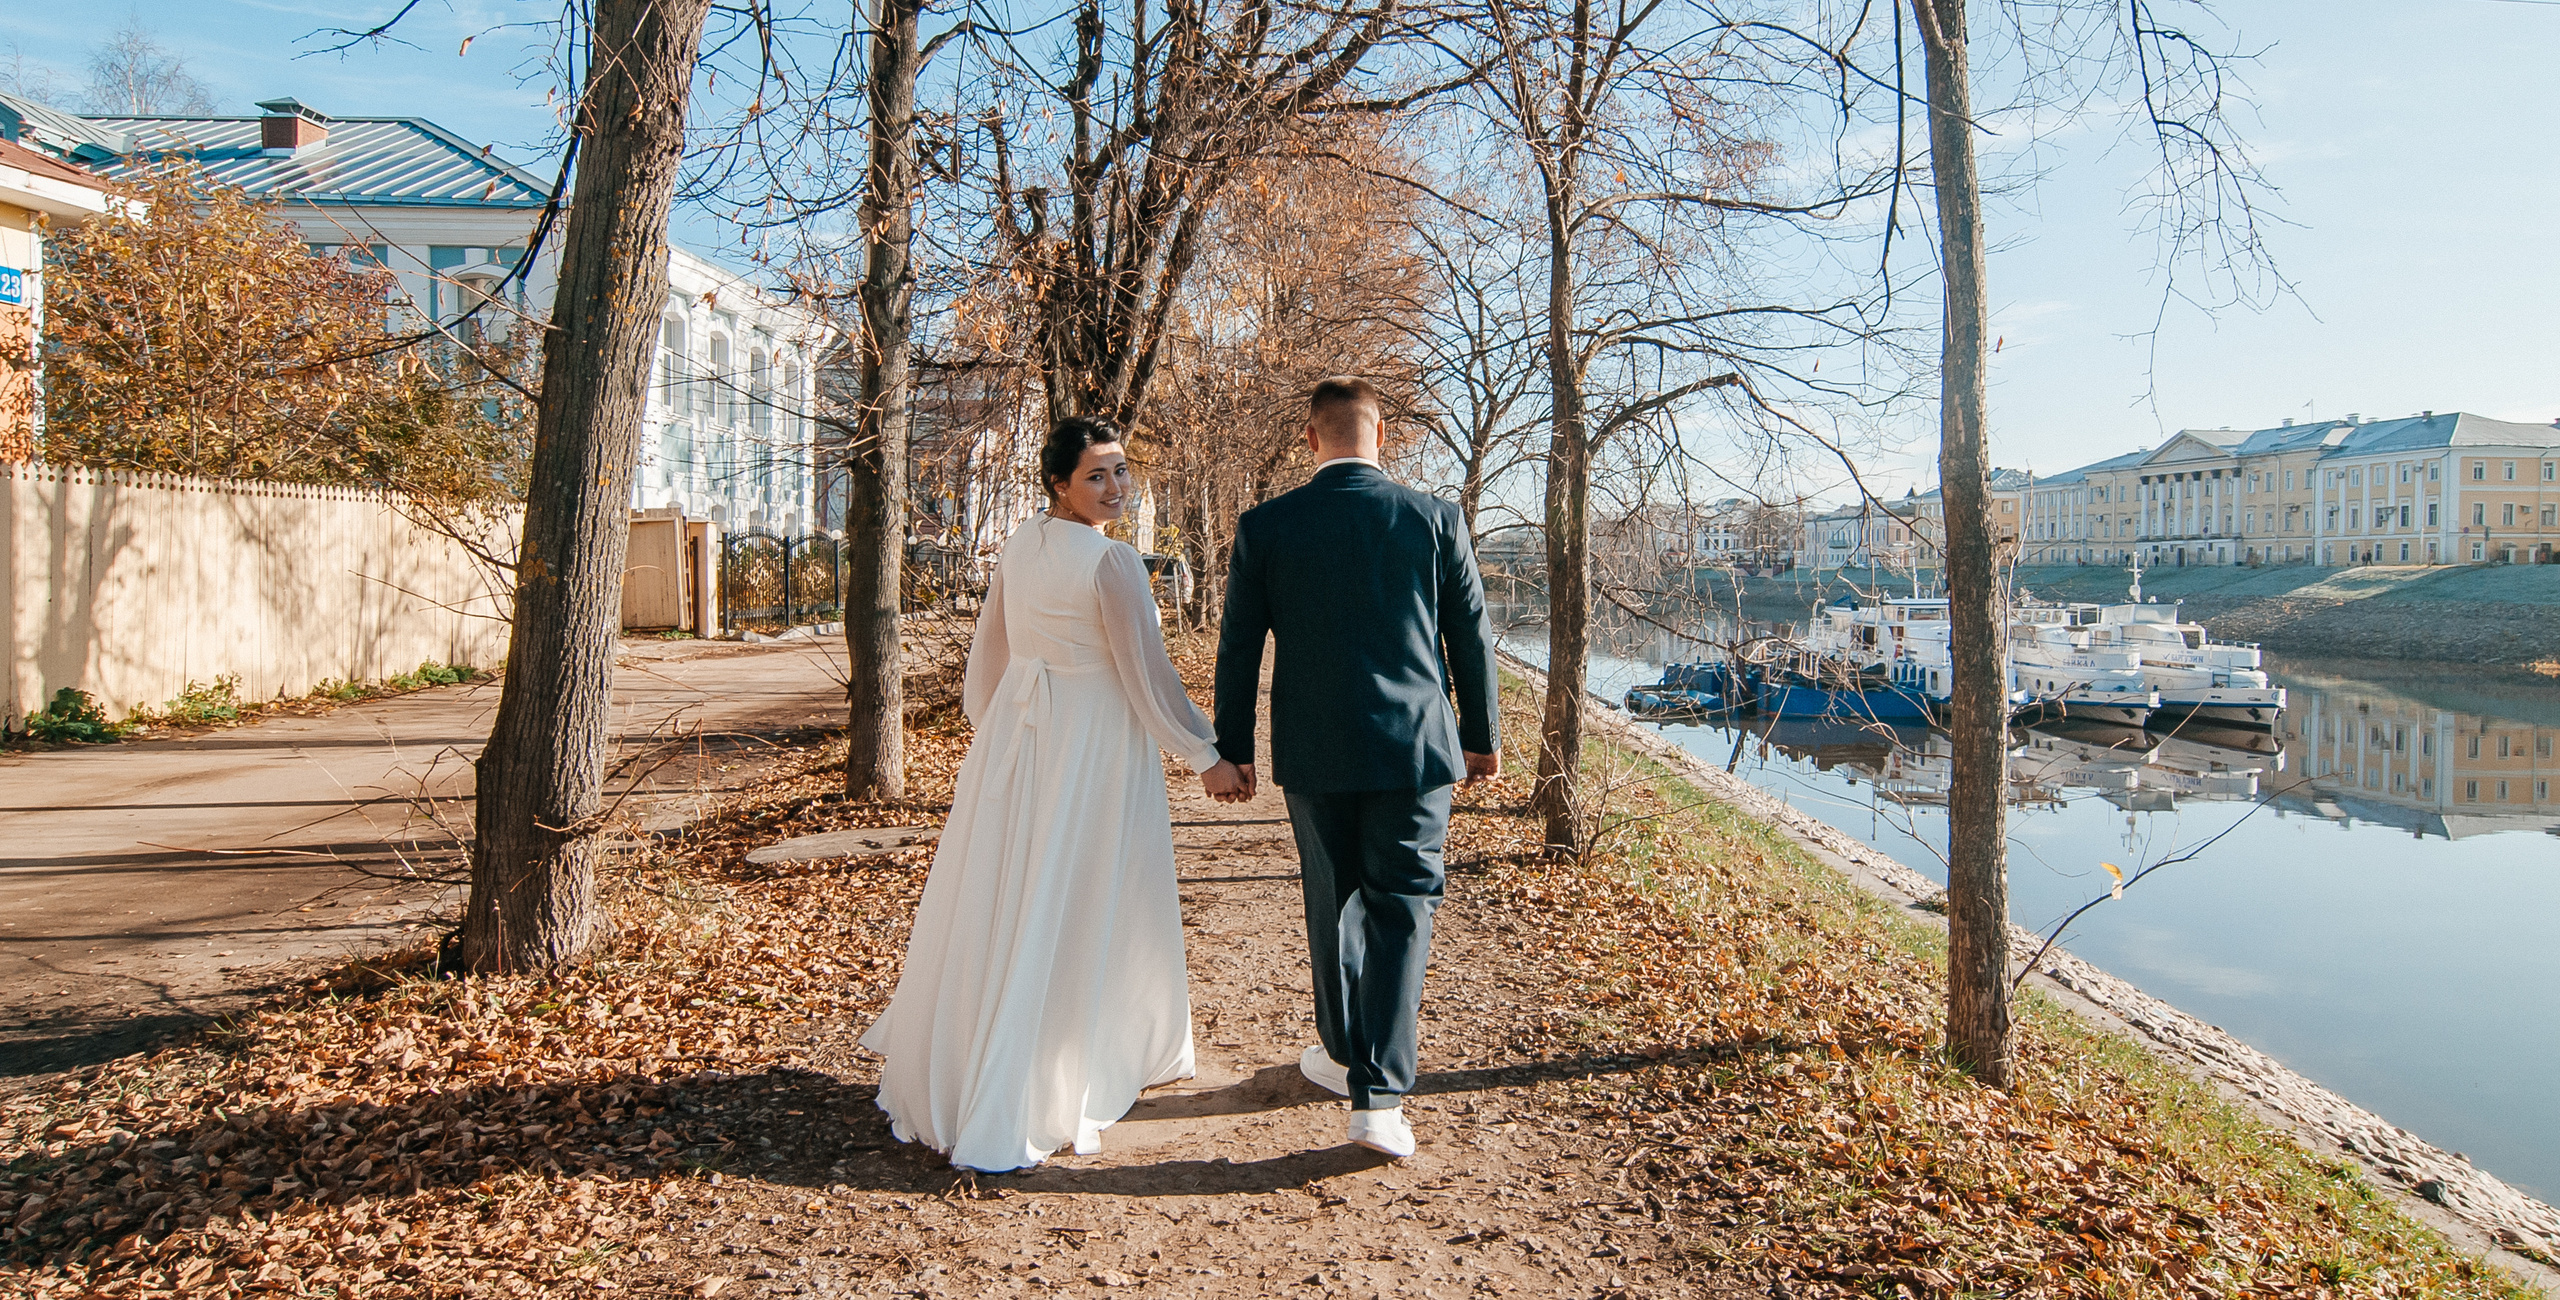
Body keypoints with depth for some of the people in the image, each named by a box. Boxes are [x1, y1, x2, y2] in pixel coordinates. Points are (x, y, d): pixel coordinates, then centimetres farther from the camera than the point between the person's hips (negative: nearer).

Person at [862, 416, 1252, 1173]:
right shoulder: (1111, 563, -16)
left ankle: (940, 1071, 29)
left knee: (996, 902, 16)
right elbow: (1147, 673, -14)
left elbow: (989, 649, 13)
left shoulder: (1019, 545, 5)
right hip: (1093, 743, -7)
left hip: (1016, 736, 7)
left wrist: (988, 727, 27)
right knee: (1075, 915, 3)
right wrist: (1206, 757, -5)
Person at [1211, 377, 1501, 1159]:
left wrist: (1232, 750, 10)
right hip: (1414, 747, -1)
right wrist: (1481, 735, 14)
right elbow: (1472, 635, 3)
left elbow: (1238, 649, 1)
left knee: (1333, 903, 18)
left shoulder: (1265, 527, -3)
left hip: (1314, 751, 1)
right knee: (1401, 910, 4)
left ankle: (1344, 1055, 35)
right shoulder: (1435, 518, -3)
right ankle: (1379, 1096, -1)